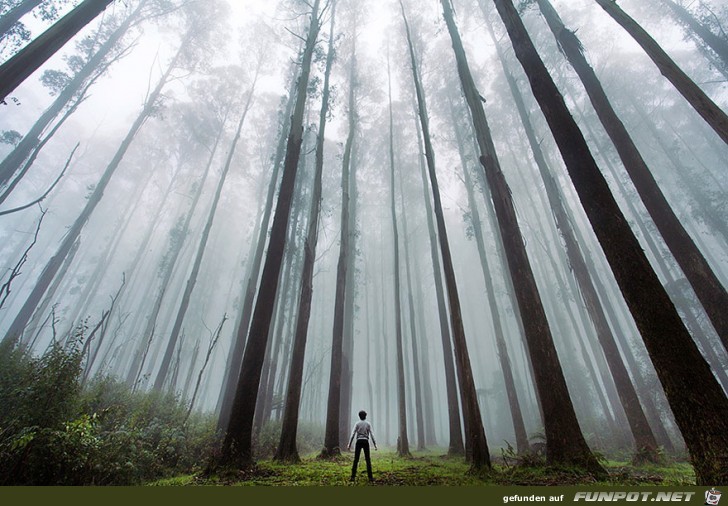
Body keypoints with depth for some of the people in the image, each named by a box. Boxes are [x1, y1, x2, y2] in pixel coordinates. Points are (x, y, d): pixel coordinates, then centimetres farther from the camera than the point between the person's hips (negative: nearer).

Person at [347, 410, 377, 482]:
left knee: (356, 460, 1)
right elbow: (371, 435, -2)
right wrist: (375, 445, 0)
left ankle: (353, 477, -4)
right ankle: (370, 477, 2)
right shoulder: (368, 424, 4)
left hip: (359, 442, 0)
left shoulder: (357, 423, 1)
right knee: (368, 460, 5)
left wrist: (349, 444, -6)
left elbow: (353, 434, -6)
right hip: (366, 442, 1)